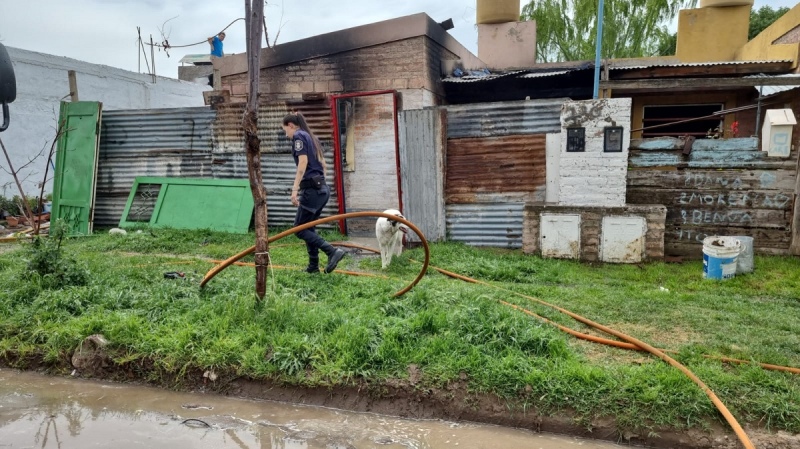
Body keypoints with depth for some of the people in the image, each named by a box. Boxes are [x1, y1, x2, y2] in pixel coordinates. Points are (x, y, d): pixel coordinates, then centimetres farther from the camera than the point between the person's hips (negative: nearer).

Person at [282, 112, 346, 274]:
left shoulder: (299, 136, -6)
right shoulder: (311, 137, 20)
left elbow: (303, 163, -18)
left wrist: (294, 189, -21)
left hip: (311, 188, -9)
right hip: (322, 188, 9)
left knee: (300, 229, -3)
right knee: (309, 228, 15)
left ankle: (333, 251, -16)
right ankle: (313, 266, 18)